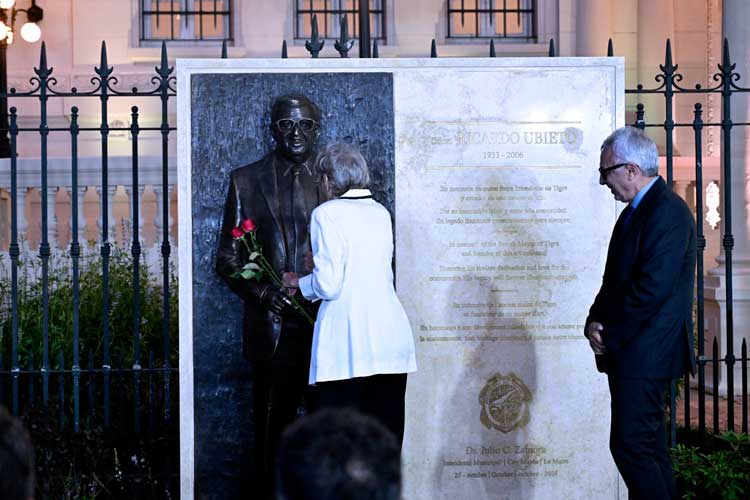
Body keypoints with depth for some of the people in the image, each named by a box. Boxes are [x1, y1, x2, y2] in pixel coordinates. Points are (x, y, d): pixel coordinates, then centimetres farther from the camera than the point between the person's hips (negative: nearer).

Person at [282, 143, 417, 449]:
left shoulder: (327, 214, -5)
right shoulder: (380, 213, 13)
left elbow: (328, 286, -11)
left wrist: (299, 283, 10)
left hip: (346, 348, -6)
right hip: (391, 341, 6)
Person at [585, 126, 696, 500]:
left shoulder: (667, 213, -15)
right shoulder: (636, 212, 18)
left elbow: (652, 288, -21)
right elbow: (615, 279, 20)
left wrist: (610, 333, -13)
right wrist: (596, 321, 3)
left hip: (646, 354, -10)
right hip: (631, 354, 10)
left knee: (631, 444, -13)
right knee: (648, 446, 13)